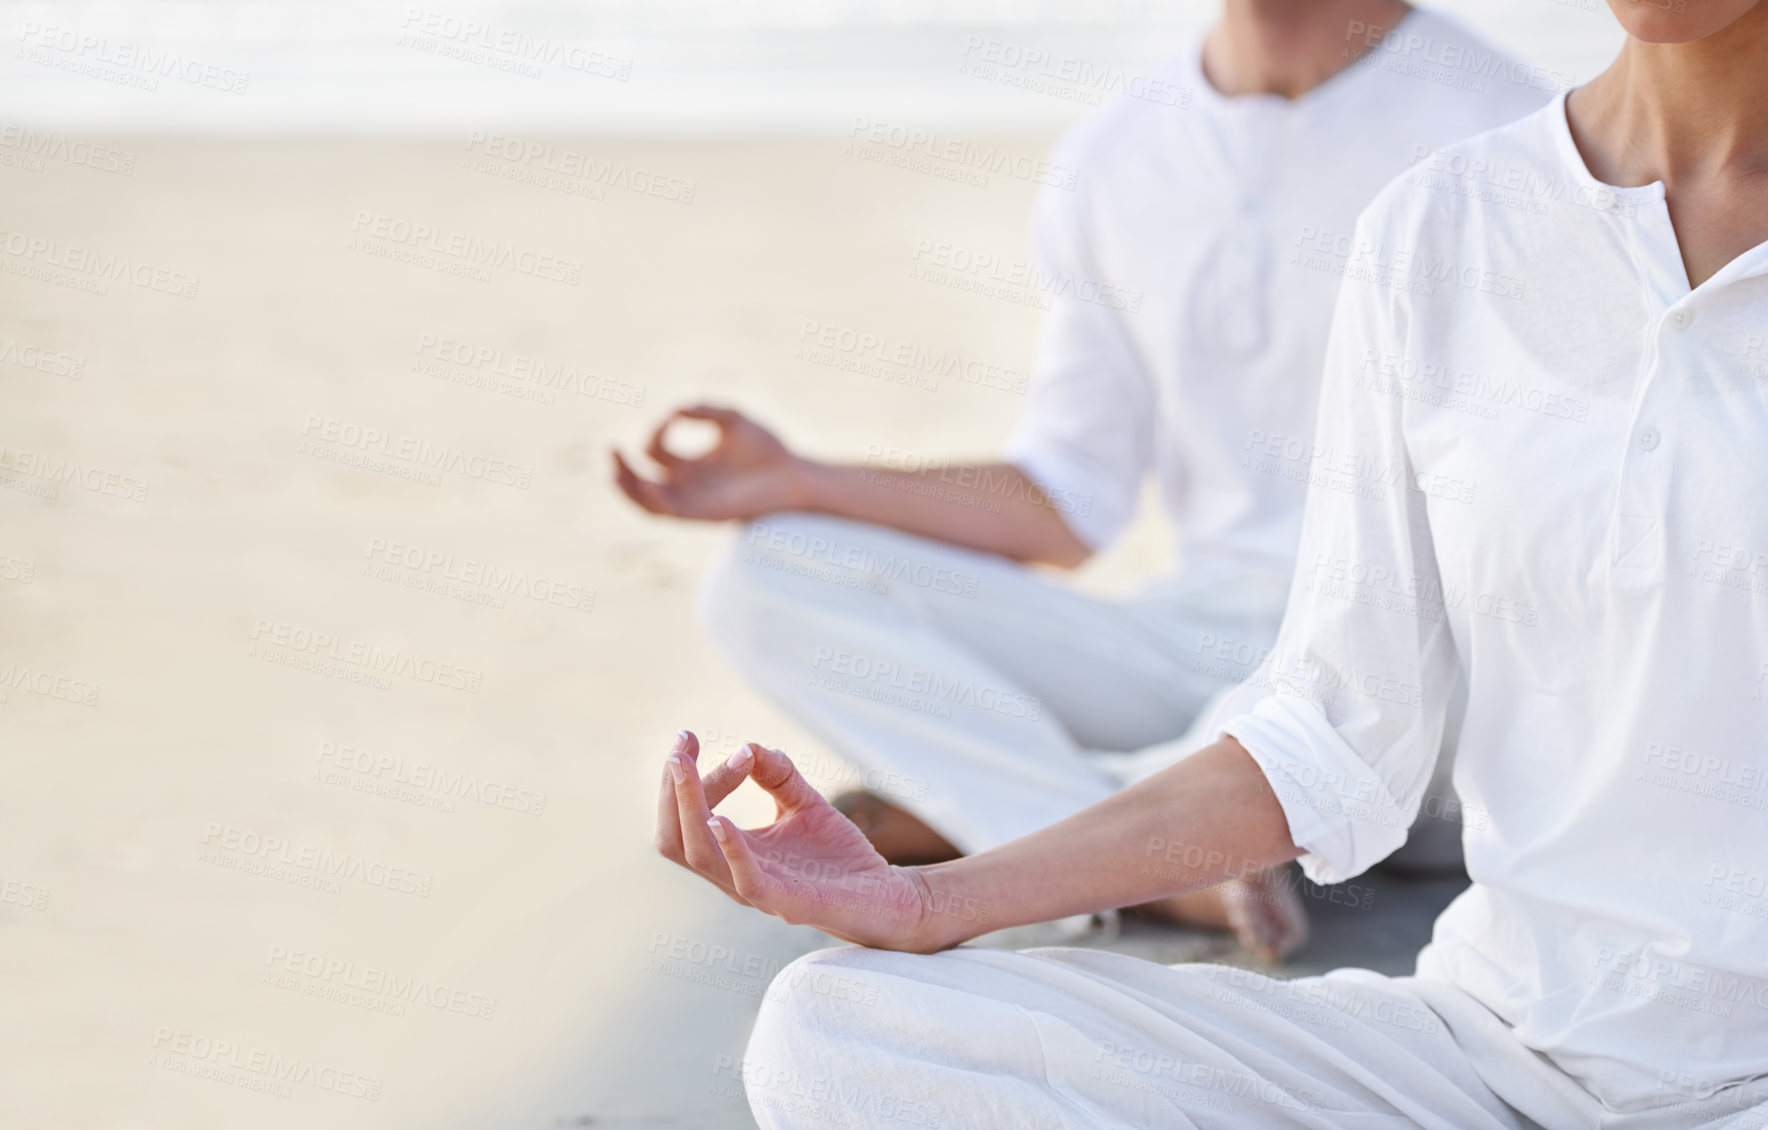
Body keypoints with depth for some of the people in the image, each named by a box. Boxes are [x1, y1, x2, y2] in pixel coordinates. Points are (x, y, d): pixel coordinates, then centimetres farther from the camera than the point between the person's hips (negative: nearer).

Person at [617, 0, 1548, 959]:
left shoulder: (1488, 126, -6)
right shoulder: (1110, 162, 10)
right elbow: (1070, 501, 13)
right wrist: (801, 483, 4)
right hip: (1192, 648, 5)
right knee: (770, 577, -10)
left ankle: (955, 812, -22)